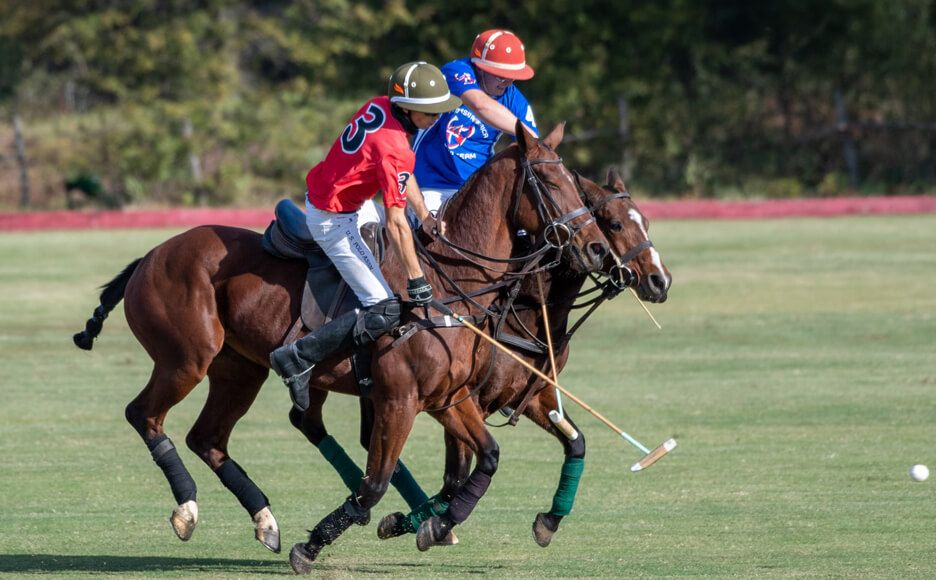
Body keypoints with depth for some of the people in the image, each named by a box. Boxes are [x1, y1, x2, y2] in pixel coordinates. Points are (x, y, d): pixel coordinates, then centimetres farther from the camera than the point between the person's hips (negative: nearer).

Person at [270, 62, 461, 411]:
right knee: (384, 311, -13)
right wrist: (417, 282, -20)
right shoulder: (393, 148, -28)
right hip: (334, 221, -10)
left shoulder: (379, 107, -2)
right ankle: (298, 359, -12)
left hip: (318, 196, 10)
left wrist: (426, 218, 10)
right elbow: (396, 223, -25)